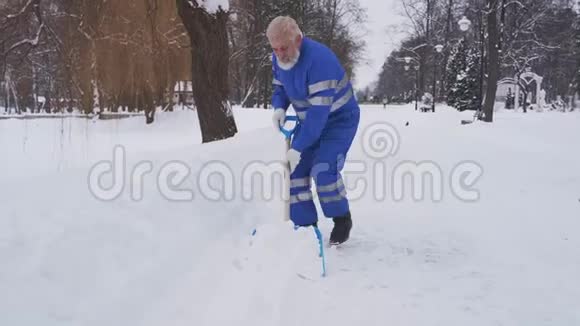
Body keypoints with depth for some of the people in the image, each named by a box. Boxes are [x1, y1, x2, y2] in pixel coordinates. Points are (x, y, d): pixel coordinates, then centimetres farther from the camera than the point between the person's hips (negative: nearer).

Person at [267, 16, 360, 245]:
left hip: (340, 119, -7)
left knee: (323, 170, -22)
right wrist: (279, 108, -15)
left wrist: (297, 147, -36)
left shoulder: (319, 59, -34)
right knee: (296, 171, -1)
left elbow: (319, 111, -36)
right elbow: (279, 88, 9)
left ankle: (342, 220, 3)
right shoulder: (279, 58, -8)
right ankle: (305, 227, 11)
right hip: (310, 121, 7)